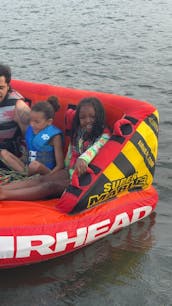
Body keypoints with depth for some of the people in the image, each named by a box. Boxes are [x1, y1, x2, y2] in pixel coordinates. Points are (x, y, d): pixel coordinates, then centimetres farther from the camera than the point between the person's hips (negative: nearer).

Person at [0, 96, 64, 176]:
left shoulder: (54, 136, -9)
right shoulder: (30, 129, 9)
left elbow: (60, 165, -11)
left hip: (45, 171, -7)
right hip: (29, 168, 7)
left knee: (35, 165, -40)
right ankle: (25, 172, -23)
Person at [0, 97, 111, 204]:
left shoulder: (103, 136, -14)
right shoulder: (78, 132, 10)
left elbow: (94, 148, -36)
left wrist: (82, 159, -55)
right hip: (71, 171, 8)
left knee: (53, 186, -26)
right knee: (41, 179, -15)